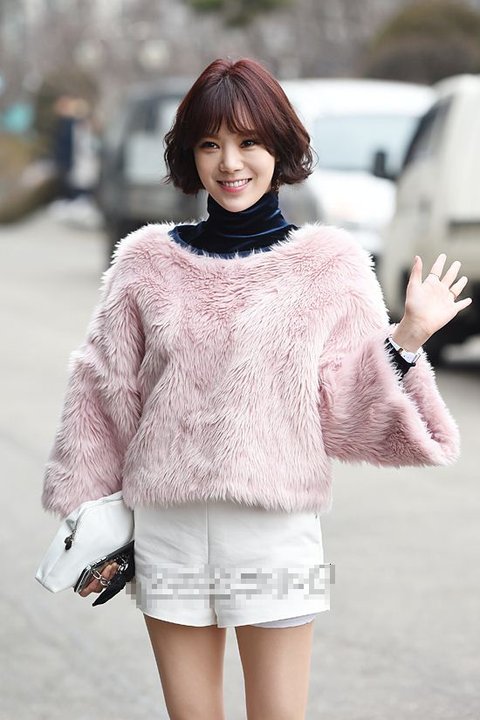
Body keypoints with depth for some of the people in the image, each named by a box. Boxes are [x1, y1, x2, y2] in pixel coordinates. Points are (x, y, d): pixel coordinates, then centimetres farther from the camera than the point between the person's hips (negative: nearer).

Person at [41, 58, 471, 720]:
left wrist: (409, 338, -11)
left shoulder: (329, 263, 2)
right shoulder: (147, 260, 6)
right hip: (166, 527, 2)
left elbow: (350, 413, 2)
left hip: (277, 527, -2)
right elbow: (106, 394, 11)